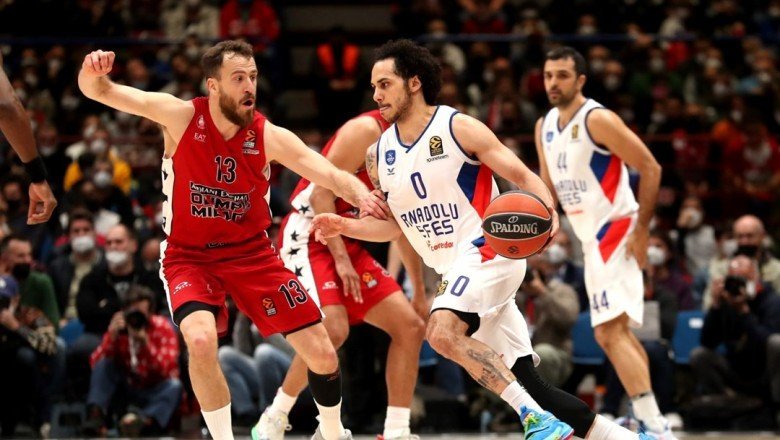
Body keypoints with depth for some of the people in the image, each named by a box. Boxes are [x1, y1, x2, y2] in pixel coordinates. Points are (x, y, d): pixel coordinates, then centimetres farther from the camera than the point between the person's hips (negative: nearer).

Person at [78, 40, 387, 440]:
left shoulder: (270, 138, -13)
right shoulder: (181, 116, -16)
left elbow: (331, 174, -24)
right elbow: (99, 91, -20)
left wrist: (361, 195, -46)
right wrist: (93, 73, -45)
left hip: (250, 253, 2)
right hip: (189, 257, -2)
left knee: (323, 354, -1)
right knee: (201, 340, -32)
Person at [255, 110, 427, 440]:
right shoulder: (367, 130, -15)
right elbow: (321, 192, -19)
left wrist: (420, 292, 21)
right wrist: (340, 258, -24)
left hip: (348, 244, 9)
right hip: (309, 237, -9)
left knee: (410, 326, 2)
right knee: (333, 328, -27)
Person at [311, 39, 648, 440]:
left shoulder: (458, 128, -8)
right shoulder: (378, 155, 9)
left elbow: (524, 178, -8)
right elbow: (394, 225, 19)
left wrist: (545, 209, -27)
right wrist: (343, 226, 3)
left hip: (488, 251, -7)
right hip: (455, 270, 7)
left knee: (442, 331, -31)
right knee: (525, 380, 1)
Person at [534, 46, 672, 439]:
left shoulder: (597, 120, -15)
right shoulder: (544, 127, 10)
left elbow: (650, 168, -16)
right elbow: (548, 185, 21)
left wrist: (642, 230, -19)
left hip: (617, 231, -9)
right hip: (592, 239, 9)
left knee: (609, 333, -20)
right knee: (618, 331, 18)